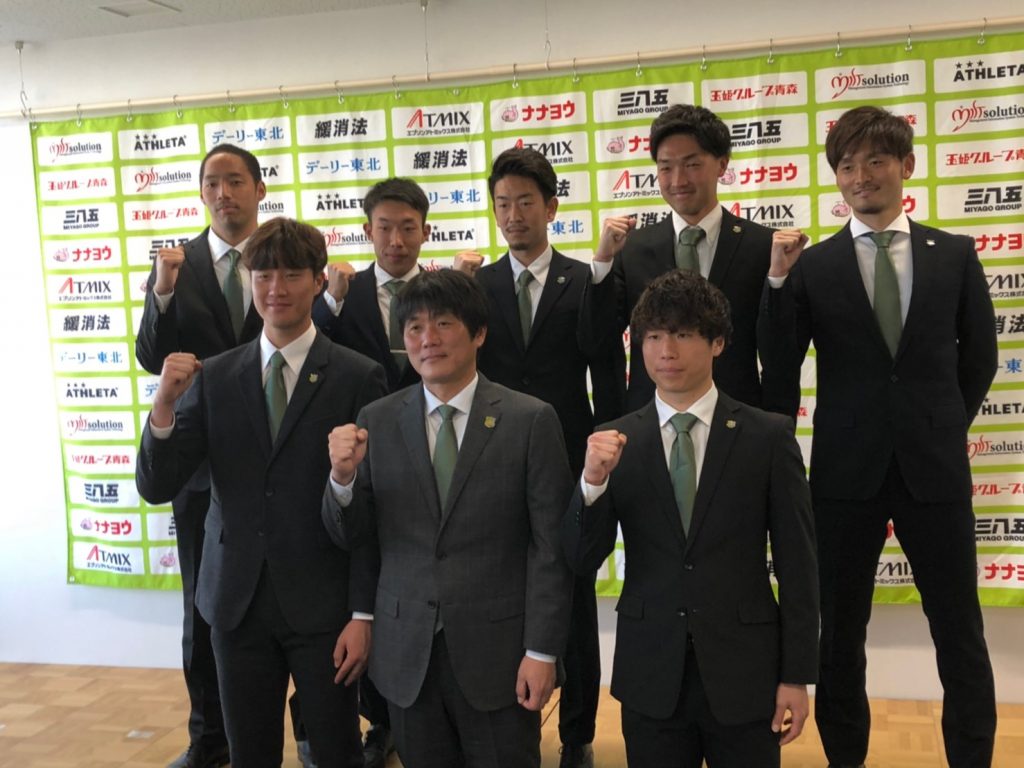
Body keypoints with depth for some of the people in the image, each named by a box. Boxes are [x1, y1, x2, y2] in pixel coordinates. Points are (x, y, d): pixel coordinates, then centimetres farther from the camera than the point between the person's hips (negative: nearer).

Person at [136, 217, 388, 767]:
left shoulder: (357, 378, -7)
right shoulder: (212, 377, 2)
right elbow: (156, 488, -1)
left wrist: (363, 614, -8)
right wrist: (164, 404, -17)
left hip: (322, 602, -2)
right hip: (237, 599, 3)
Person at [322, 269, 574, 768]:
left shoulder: (530, 420, -7)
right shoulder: (376, 421, 1)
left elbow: (551, 546, -7)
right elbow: (349, 535, 4)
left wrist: (542, 651, -8)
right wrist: (343, 477, -15)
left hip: (498, 649, -2)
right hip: (407, 652, 3)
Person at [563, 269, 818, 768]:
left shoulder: (768, 436, -5)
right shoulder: (615, 442, -1)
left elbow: (796, 563, -2)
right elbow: (581, 561, -3)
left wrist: (797, 674, -3)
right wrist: (593, 481, -19)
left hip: (744, 671, -1)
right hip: (650, 673, 1)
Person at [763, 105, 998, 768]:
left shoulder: (955, 254, 4)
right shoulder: (811, 266, -1)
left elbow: (979, 356, 12)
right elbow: (781, 366, -6)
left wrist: (943, 428, 9)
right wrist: (778, 282, -16)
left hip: (936, 467, 1)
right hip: (847, 469, 0)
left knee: (960, 631, 9)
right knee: (841, 631, 11)